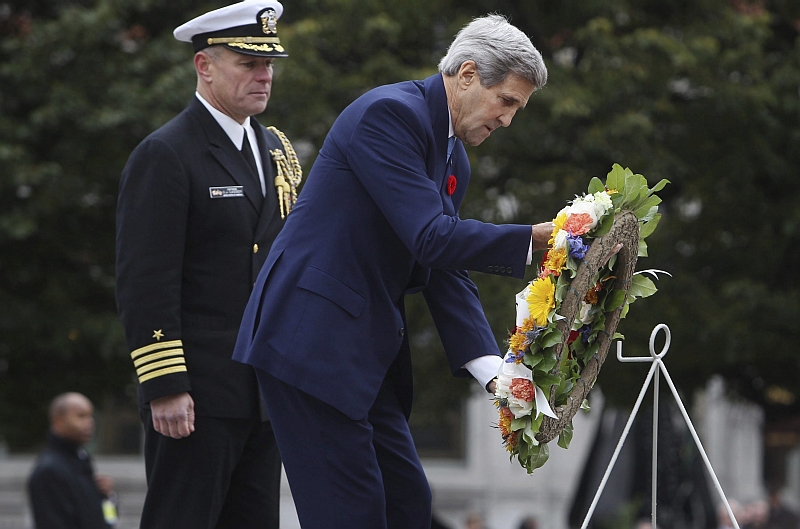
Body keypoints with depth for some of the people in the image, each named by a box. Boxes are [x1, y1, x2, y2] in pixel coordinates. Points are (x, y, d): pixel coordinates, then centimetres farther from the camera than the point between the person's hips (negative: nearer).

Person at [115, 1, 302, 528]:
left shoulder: (276, 150, 16)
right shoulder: (165, 155, -8)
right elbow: (145, 282, -14)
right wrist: (164, 387, -20)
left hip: (266, 394, 8)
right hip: (197, 396, -7)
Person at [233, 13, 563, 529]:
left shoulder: (454, 160, 16)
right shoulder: (390, 112, -13)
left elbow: (446, 274, 12)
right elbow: (430, 238, -22)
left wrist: (492, 370, 1)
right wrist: (535, 239, -18)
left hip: (369, 350, 10)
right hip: (312, 341, -10)